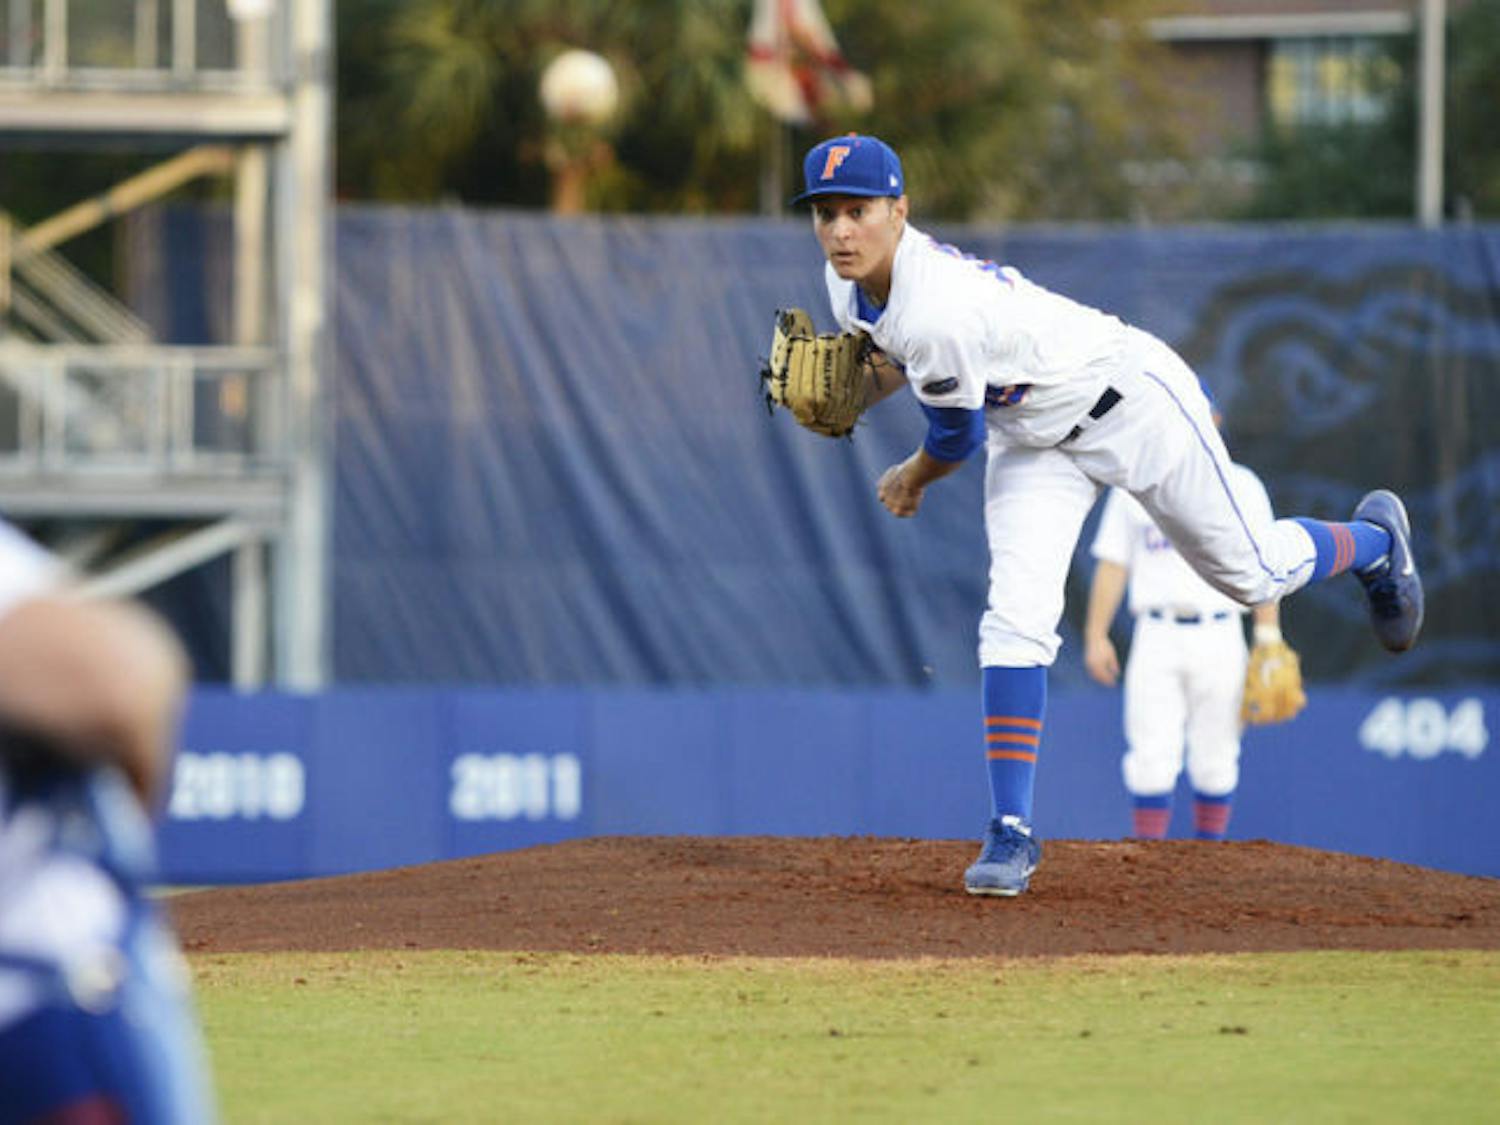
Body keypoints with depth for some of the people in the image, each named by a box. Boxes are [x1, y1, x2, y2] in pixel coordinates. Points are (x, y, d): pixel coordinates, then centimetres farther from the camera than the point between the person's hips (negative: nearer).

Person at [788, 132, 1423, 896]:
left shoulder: (938, 310, -38)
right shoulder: (852, 280, -12)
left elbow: (959, 438, -23)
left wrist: (908, 482, -2)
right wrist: (851, 394, -12)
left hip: (1131, 403, -7)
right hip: (1035, 441, 7)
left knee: (1253, 573, 11)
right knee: (1016, 615, -10)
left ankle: (1374, 540, 43)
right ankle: (1011, 832, -7)